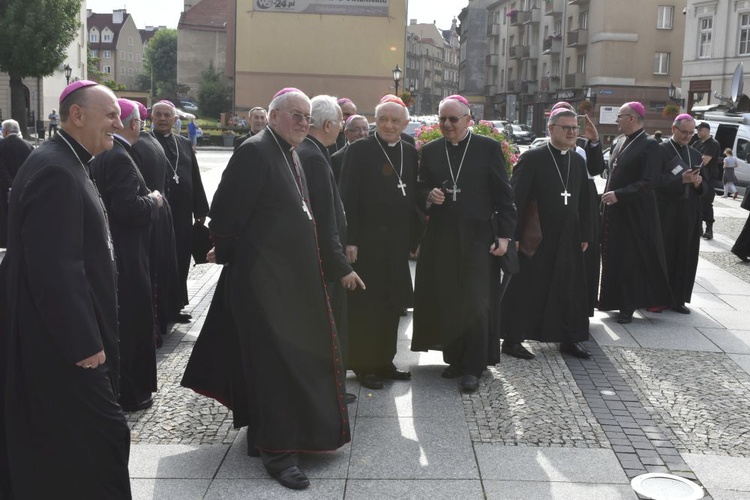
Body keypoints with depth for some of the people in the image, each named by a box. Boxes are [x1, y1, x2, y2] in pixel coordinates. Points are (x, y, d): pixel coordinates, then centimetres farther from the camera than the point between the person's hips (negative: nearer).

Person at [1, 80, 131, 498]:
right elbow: (54, 268, -25)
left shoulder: (66, 164, 14)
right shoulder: (54, 171, -19)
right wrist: (84, 344, -21)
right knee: (102, 438, -4)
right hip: (63, 343, -10)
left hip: (67, 337, 10)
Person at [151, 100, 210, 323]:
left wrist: (200, 209, 9)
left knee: (180, 262, 10)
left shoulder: (184, 143, 12)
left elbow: (195, 178, 11)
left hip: (182, 214, 5)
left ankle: (175, 307, 24)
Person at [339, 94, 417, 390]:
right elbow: (347, 197, -9)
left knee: (392, 303, 11)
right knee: (364, 304, 3)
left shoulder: (410, 153, 10)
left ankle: (384, 361, 24)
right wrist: (350, 240, -15)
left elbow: (413, 196, 13)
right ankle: (363, 365, 14)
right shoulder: (360, 150, -5)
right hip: (367, 240, -5)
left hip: (398, 241, 5)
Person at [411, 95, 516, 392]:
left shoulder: (489, 148, 0)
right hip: (440, 239, 3)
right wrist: (429, 196, -9)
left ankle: (473, 368, 6)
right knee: (444, 301, 6)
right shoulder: (430, 151, 9)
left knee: (475, 303, -4)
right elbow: (420, 189, 15)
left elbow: (503, 194, 0)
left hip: (477, 238, -3)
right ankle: (454, 359, 21)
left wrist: (505, 235, -6)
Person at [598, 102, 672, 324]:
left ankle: (628, 306, 8)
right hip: (614, 209, 7)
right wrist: (607, 195, 9)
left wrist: (619, 195, -21)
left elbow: (650, 181, -19)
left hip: (635, 212, -7)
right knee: (613, 256, 11)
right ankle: (614, 299, 22)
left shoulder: (649, 145, -13)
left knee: (630, 258, -1)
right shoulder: (619, 142, 10)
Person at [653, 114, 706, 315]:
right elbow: (655, 180, -13)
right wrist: (681, 179, -23)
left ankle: (678, 299, 13)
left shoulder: (695, 155, 15)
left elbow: (706, 185, 15)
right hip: (665, 212, -5)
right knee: (662, 255, -2)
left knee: (685, 256, 5)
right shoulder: (660, 150, -3)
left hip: (689, 213, 5)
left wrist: (699, 183, -8)